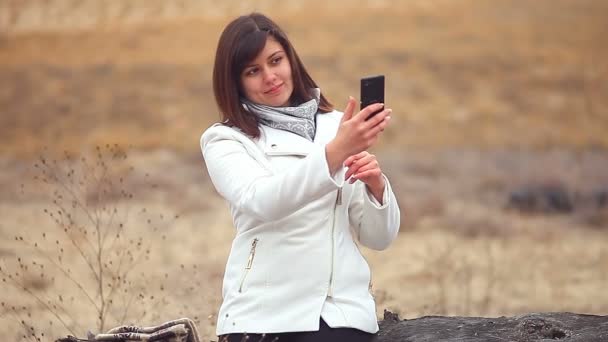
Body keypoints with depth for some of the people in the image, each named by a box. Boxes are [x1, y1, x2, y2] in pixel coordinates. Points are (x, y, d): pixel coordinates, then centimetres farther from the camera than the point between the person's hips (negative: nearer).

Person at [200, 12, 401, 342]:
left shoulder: (337, 126, 12)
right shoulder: (224, 139, 6)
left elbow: (379, 237, 11)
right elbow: (260, 201, -15)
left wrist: (376, 185, -9)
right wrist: (335, 152, -27)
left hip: (341, 309, 1)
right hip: (263, 312, -1)